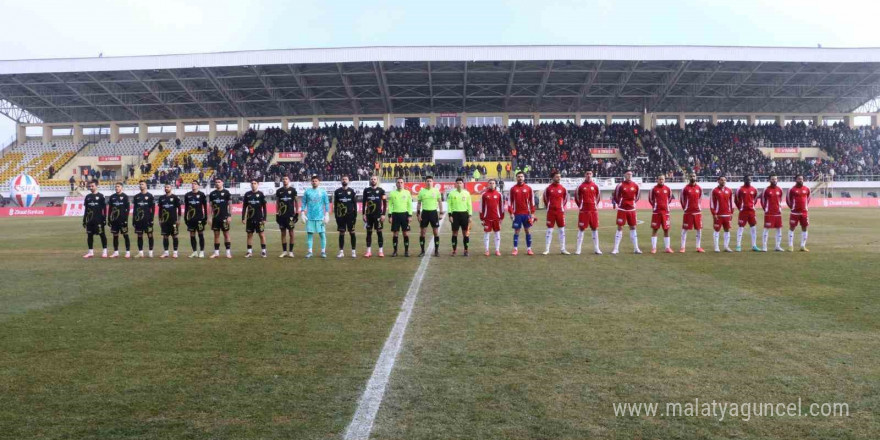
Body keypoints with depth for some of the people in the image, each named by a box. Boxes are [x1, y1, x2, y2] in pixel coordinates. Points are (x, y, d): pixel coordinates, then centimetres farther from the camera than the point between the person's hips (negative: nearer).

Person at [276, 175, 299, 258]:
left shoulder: (293, 190, 0)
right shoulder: (279, 191, 7)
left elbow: (296, 202, 3)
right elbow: (277, 203, 12)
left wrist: (297, 213, -2)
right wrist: (277, 214, 6)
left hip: (290, 215, -3)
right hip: (282, 215, 3)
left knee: (291, 233, 0)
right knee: (283, 233, 6)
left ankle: (291, 251, 6)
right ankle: (284, 251, 12)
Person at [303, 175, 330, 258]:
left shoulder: (323, 192, 4)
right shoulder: (307, 192, 6)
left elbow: (327, 204, 5)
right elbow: (303, 203, 8)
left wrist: (327, 215, -2)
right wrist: (303, 213, -1)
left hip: (320, 217, -1)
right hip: (310, 217, 1)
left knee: (322, 234, -1)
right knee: (309, 233, 2)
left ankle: (323, 251, 7)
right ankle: (309, 251, 9)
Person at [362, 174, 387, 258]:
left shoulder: (381, 190, 1)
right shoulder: (366, 190, 8)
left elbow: (385, 203, 0)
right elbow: (364, 203, 11)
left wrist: (383, 214, -6)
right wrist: (363, 214, 5)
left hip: (378, 214, -2)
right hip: (369, 214, 2)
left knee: (379, 232, -1)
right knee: (369, 232, 4)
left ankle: (381, 251, 4)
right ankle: (369, 251, 9)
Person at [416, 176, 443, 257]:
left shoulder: (436, 191, 2)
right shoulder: (421, 191, 3)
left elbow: (440, 202, 6)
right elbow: (418, 203, 6)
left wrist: (441, 212, -1)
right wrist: (418, 214, -1)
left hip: (434, 212, 0)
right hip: (424, 212, 1)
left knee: (436, 232, 2)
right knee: (422, 233, 1)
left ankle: (436, 250, 11)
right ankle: (422, 251, 10)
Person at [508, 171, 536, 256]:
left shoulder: (528, 188, 4)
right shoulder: (513, 189, 3)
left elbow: (532, 201, 5)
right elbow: (510, 201, 3)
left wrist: (532, 213, 0)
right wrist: (511, 213, -4)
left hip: (526, 213, 1)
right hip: (517, 214, -1)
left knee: (528, 230, 4)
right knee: (516, 231, 2)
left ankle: (529, 249, 10)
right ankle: (515, 249, 8)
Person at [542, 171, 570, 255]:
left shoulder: (563, 188, 2)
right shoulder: (548, 188, -2)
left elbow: (565, 198, 15)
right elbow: (545, 198, 10)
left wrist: (562, 206, 11)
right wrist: (548, 206, 10)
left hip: (560, 211, 2)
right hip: (551, 211, -2)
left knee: (562, 230, 5)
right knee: (549, 230, 1)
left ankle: (562, 249, 13)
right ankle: (547, 250, 5)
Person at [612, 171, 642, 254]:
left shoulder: (635, 185, 2)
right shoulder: (620, 185, -9)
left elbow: (637, 196, 16)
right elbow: (615, 196, -1)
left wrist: (633, 203, 8)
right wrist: (619, 204, 0)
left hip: (631, 209, 4)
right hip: (622, 209, -4)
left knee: (633, 228, 8)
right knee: (620, 228, -2)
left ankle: (636, 248, 14)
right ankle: (616, 249, 1)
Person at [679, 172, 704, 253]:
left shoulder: (699, 188, 6)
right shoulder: (685, 188, -5)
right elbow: (681, 199, 4)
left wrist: (697, 206, 14)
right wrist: (685, 207, 6)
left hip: (697, 211, 4)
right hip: (688, 212, -4)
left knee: (699, 229, 6)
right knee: (685, 229, -1)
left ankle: (698, 247, 15)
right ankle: (682, 247, 4)